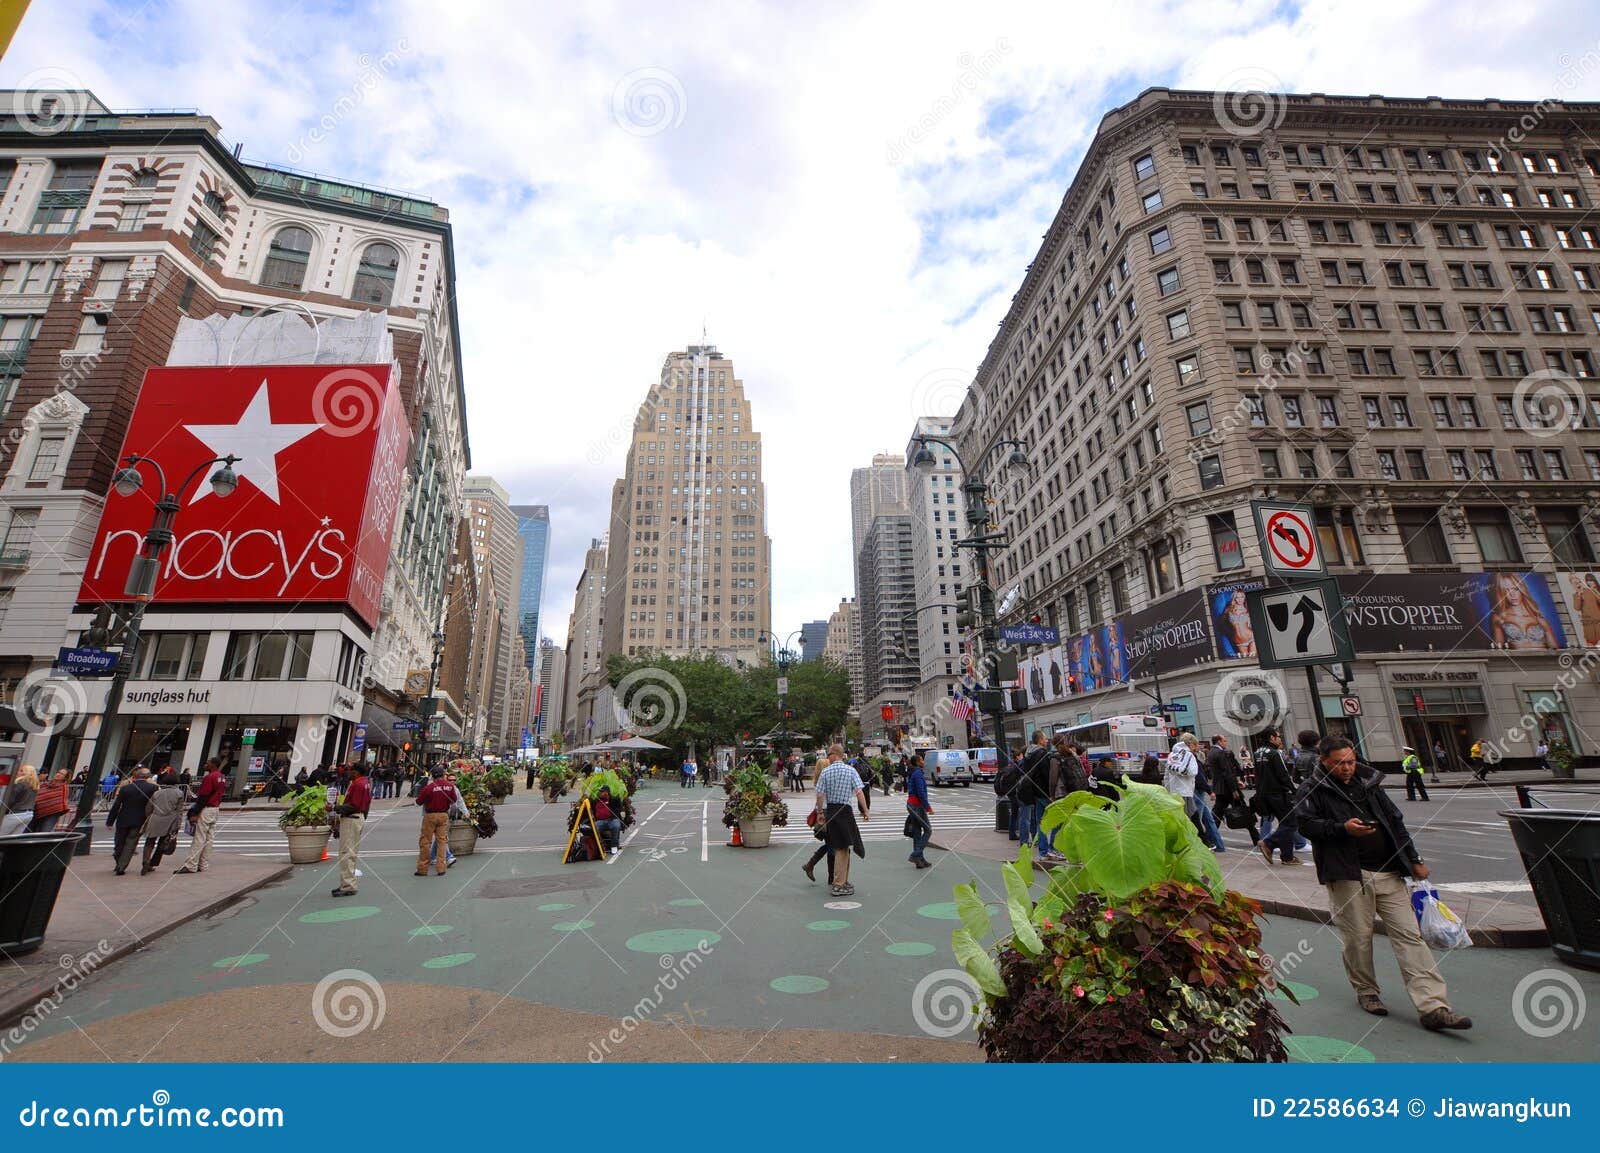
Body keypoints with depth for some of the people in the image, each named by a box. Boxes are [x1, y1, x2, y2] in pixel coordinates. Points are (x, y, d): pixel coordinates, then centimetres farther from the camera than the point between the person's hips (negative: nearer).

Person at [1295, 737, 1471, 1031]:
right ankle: (1366, 991, 23)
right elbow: (1306, 823, -11)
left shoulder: (1369, 783, 14)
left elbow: (1395, 822, 20)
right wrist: (1343, 828, -22)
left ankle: (1434, 1007, 3)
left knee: (1409, 934, 1)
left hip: (1388, 872, 5)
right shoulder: (1314, 790, -3)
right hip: (1347, 876, -5)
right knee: (1358, 937, 3)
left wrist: (1414, 860, 17)